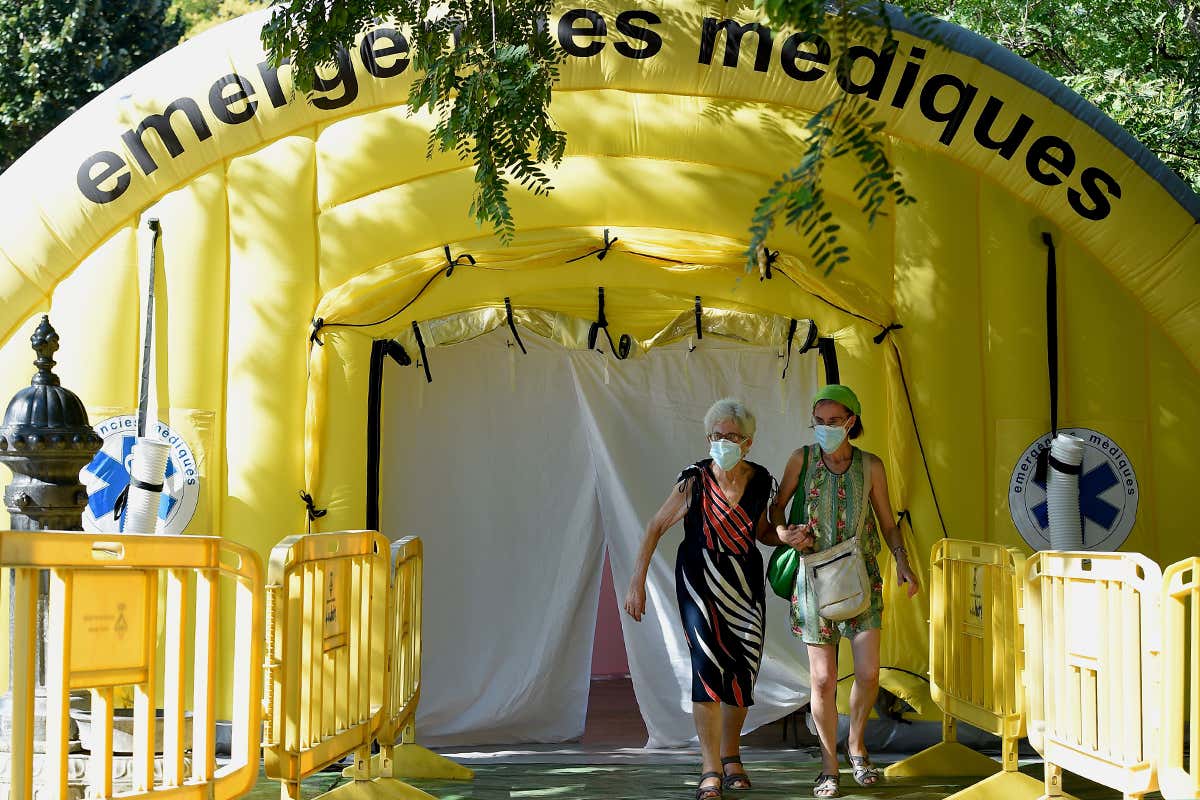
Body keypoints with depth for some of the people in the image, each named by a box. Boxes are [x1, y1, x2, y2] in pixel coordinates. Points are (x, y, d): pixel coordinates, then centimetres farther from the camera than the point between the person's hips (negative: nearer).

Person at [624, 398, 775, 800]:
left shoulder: (760, 480, -4)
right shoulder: (694, 481, -14)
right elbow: (655, 528, -8)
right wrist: (637, 583, -11)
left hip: (745, 582, 4)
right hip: (699, 582, -4)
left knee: (743, 670, 6)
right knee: (707, 665, -16)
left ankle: (731, 756, 27)